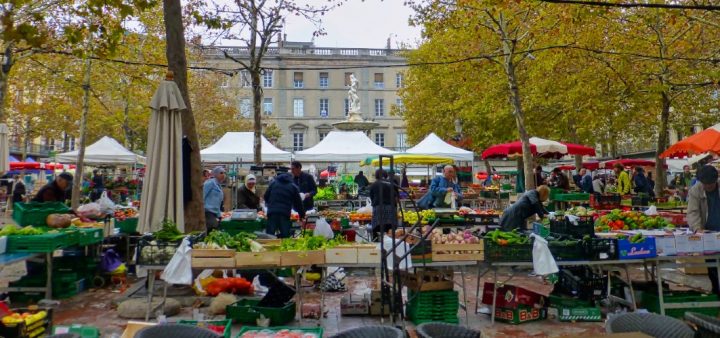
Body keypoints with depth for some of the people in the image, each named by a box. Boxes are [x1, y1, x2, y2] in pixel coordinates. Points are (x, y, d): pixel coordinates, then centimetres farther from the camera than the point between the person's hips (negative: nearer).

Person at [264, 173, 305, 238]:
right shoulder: (293, 187, 13)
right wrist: (302, 214, 25)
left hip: (272, 212, 1)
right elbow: (298, 203, 13)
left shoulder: (273, 183, 18)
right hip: (285, 214, -1)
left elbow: (266, 197, 20)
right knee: (285, 235, 3)